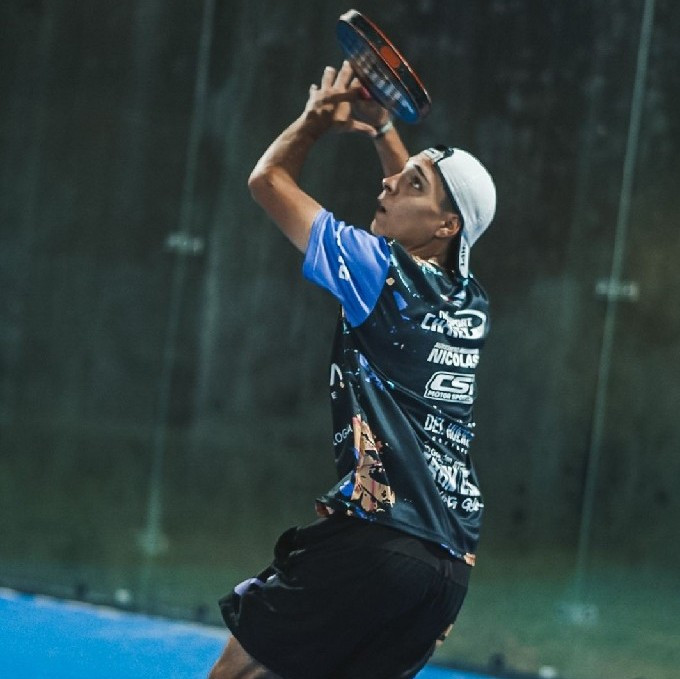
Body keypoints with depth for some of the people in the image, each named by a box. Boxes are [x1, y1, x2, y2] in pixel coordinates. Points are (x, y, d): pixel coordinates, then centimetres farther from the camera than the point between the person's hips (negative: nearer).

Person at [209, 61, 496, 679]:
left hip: (374, 535, -7)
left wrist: (320, 116, 20)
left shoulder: (384, 273, -5)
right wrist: (380, 126, 35)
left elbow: (268, 179, 6)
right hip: (455, 564, 7)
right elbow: (421, 209, 36)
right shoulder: (471, 302, 13)